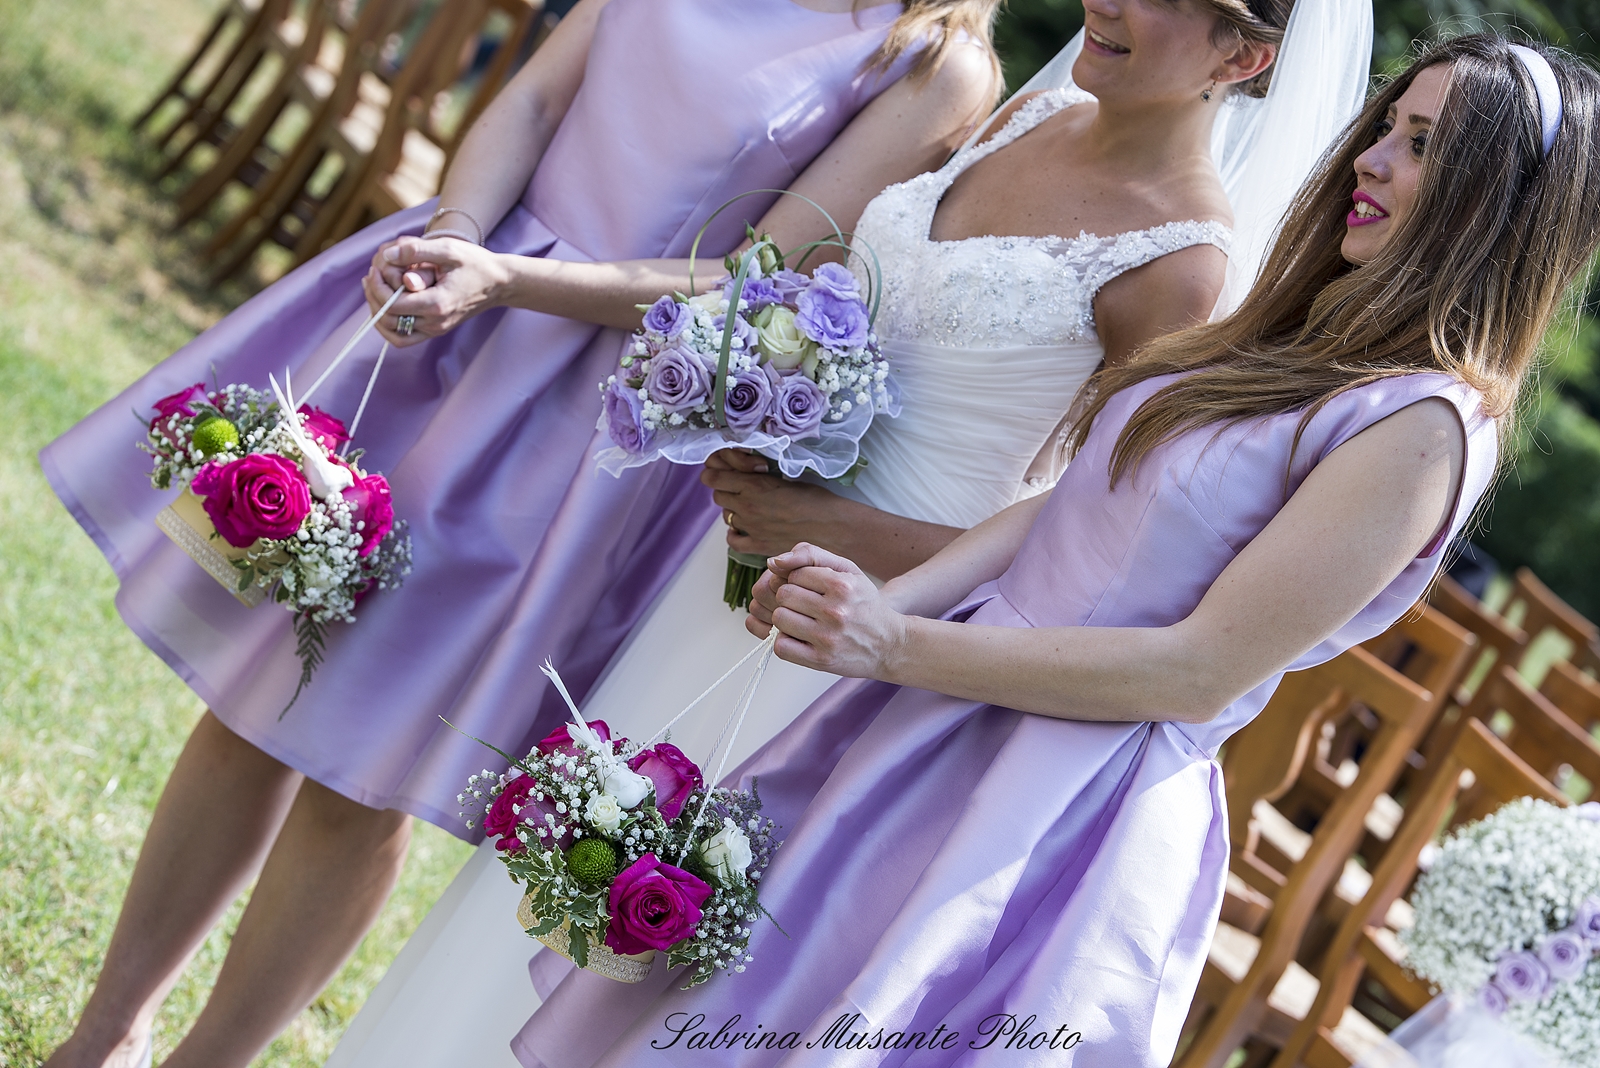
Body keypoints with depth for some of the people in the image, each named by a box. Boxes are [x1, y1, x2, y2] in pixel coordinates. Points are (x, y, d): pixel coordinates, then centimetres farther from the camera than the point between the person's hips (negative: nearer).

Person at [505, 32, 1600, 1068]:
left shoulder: (1426, 426, -18)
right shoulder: (1292, 334, 10)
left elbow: (1201, 672, -20)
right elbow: (1069, 504, 9)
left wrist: (899, 647, -19)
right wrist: (888, 598, -7)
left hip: (1091, 798, -8)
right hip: (957, 720, 8)